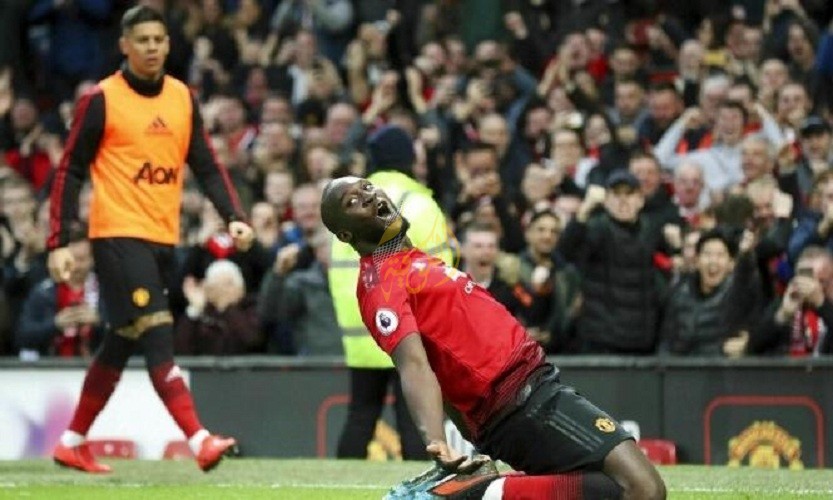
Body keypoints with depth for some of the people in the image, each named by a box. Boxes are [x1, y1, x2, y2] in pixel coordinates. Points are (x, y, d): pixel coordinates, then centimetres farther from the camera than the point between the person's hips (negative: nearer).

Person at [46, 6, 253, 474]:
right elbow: (70, 172, -3)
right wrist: (59, 242, -8)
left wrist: (234, 217, -2)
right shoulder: (102, 100, -5)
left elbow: (206, 165, 13)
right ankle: (199, 440, -24)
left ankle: (73, 443, 24)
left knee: (121, 344, 12)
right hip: (119, 236, -6)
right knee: (158, 337, -16)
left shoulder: (183, 98, 11)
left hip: (164, 238, 6)